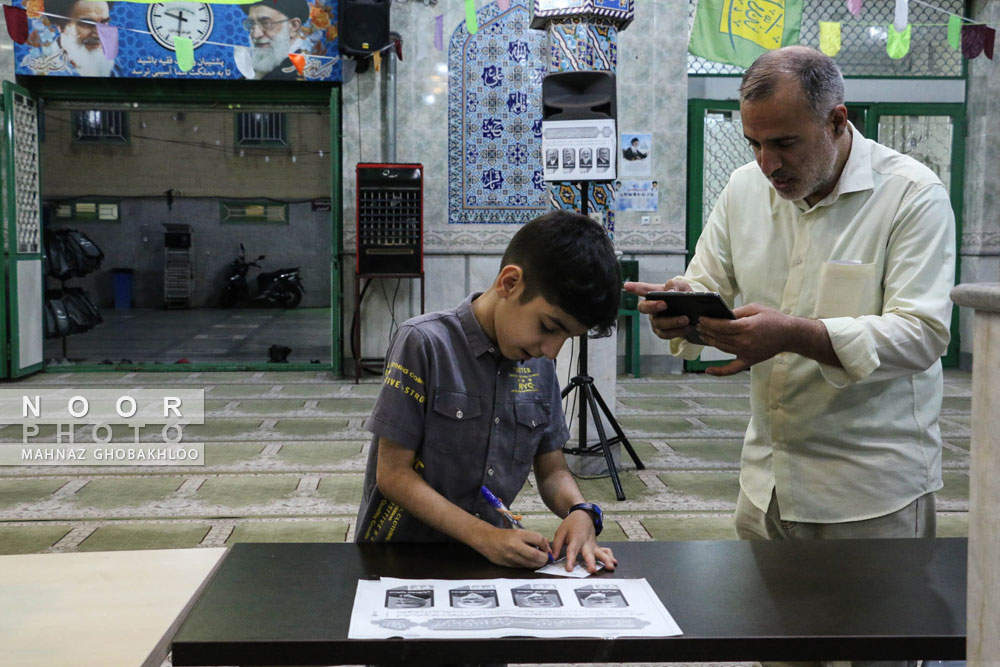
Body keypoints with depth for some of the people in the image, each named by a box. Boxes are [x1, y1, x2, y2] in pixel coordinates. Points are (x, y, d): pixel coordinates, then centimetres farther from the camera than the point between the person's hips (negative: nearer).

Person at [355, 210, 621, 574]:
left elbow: (552, 469, 12)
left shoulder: (538, 363, 5)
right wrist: (484, 536, -21)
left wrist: (580, 512, -10)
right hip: (399, 554, -3)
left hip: (486, 558, 4)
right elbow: (394, 473, -12)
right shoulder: (426, 343, -12)